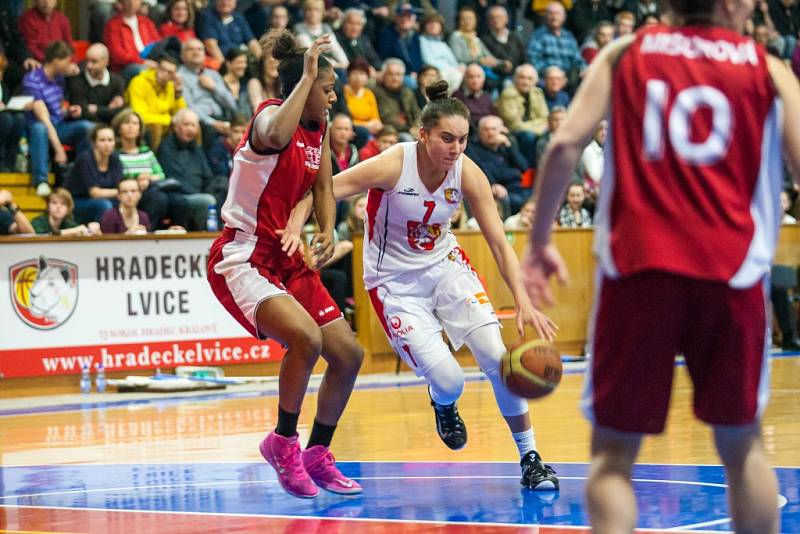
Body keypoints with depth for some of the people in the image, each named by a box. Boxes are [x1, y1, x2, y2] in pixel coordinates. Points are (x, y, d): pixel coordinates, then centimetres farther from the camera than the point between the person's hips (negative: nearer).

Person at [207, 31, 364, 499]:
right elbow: (275, 137, -44)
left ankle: (317, 455, 22)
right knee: (306, 337, -30)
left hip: (288, 260, 9)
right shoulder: (271, 115, -17)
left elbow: (322, 188, 20)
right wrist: (307, 76, -35)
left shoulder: (319, 128, 7)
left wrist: (327, 232, 1)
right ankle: (283, 443, -10)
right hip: (243, 260, -9)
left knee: (349, 355, 6)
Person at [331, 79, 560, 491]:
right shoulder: (391, 166, -24)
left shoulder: (468, 174, -14)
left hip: (445, 265, 4)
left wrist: (523, 303, -24)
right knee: (448, 380, -14)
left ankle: (530, 459, 2)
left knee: (498, 357, -12)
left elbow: (500, 244, -12)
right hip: (396, 282, -3)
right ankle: (443, 405, 27)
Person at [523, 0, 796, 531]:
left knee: (613, 448, 5)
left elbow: (566, 143, 1)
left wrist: (539, 241, 8)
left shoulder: (625, 53, 12)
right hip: (731, 269, 0)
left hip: (637, 267, 0)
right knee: (742, 441, 17)